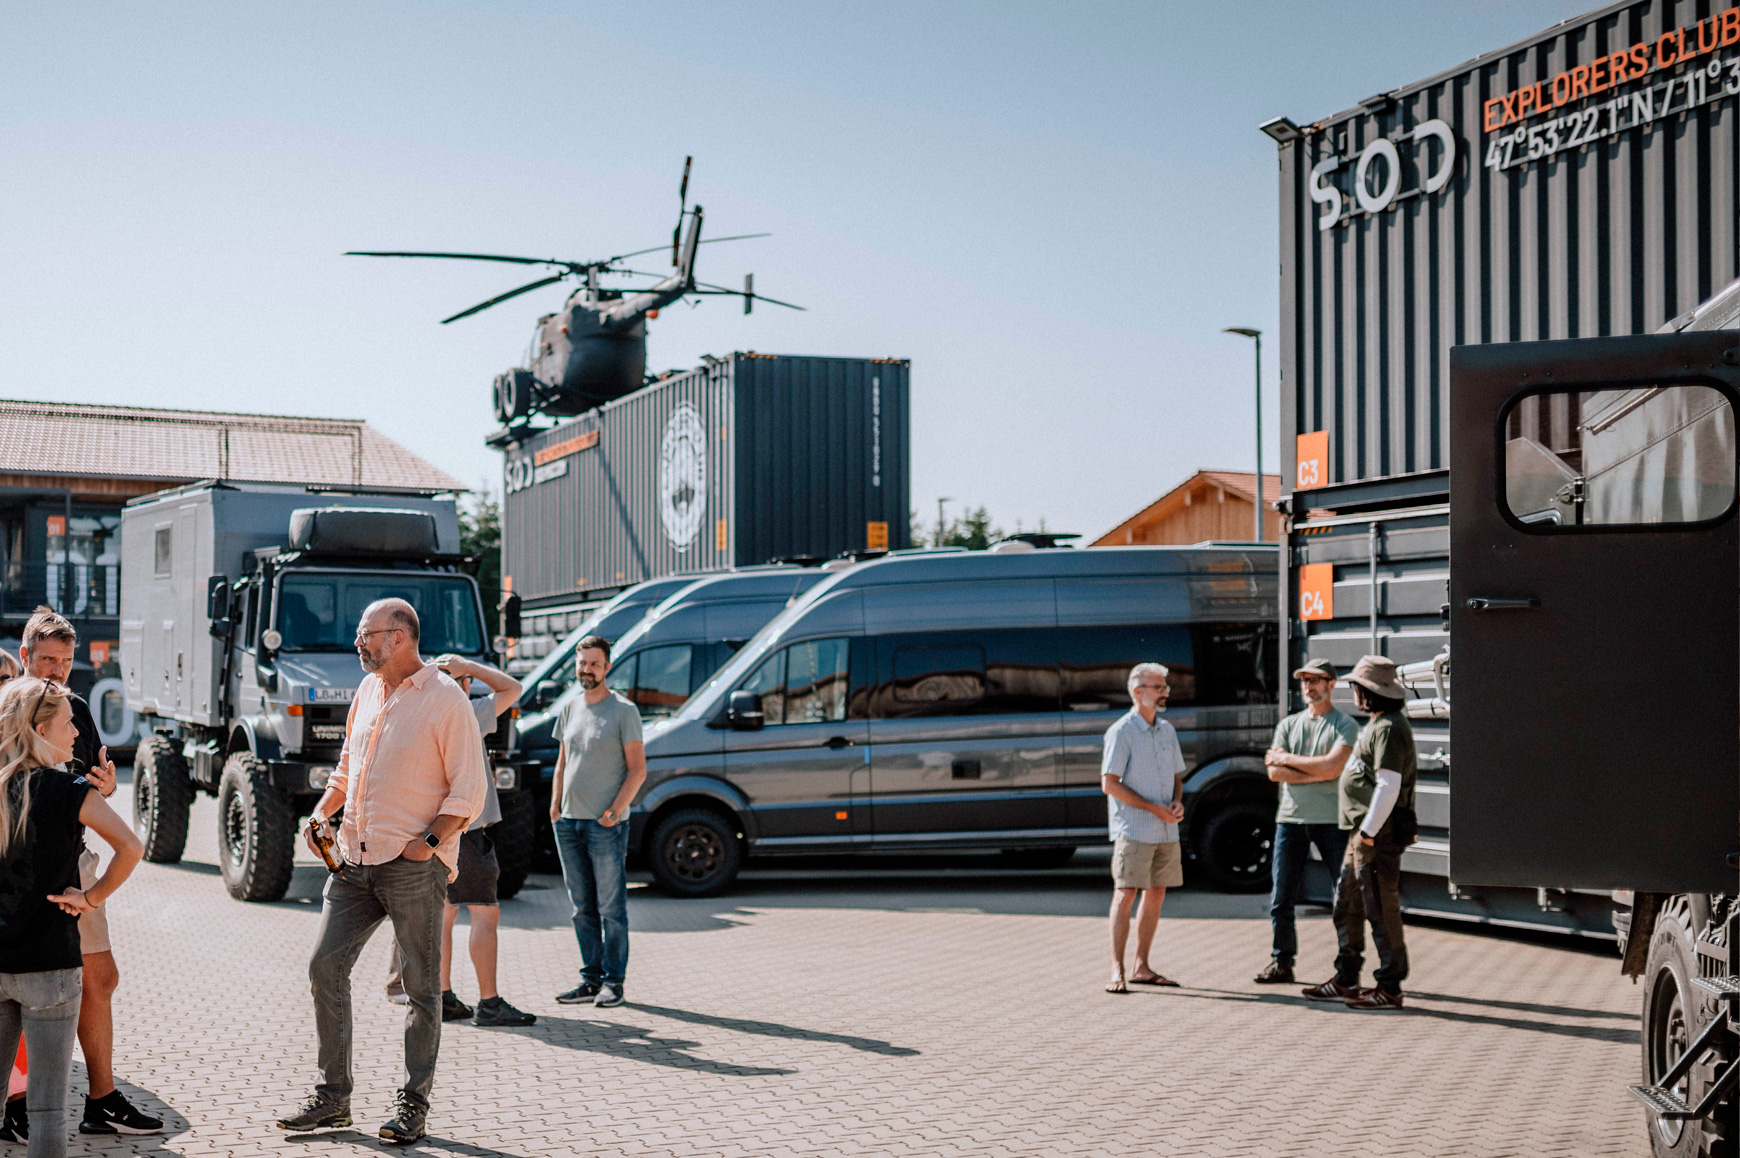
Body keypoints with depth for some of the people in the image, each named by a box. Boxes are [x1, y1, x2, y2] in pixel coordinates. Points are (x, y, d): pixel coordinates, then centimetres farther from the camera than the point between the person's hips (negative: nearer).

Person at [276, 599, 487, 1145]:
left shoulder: (445, 699, -8)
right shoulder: (368, 691, 14)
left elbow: (469, 789, -9)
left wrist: (430, 839, -18)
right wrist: (322, 811, 9)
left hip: (414, 867, -7)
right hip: (354, 859, 7)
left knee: (421, 986, 2)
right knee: (325, 966, 2)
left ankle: (413, 1104, 12)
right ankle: (332, 1095, 12)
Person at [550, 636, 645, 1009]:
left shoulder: (624, 711, -4)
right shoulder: (570, 708, 14)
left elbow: (637, 770, -6)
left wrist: (616, 809, -16)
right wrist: (555, 804, 10)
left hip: (605, 824, -6)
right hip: (569, 822, 6)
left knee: (611, 908, -4)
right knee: (582, 908, 9)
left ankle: (613, 981, 2)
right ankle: (591, 978, 16)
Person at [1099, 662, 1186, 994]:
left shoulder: (1167, 731, 14)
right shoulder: (1121, 732, -8)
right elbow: (1110, 784, -13)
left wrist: (1177, 802, -1)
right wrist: (1154, 808, -15)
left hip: (1166, 831, 7)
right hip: (1133, 830, -7)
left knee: (1156, 895, 9)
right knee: (1125, 895, -9)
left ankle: (1142, 968, 16)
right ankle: (1117, 972, -10)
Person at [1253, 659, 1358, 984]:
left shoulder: (1345, 725, 1)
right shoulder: (1288, 725, 15)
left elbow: (1331, 767, -14)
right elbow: (1274, 773, 2)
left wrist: (1287, 759, -3)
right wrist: (1316, 774, -9)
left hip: (1332, 820, -4)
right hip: (1290, 819, 4)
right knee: (1280, 899, 4)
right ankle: (1281, 963, 13)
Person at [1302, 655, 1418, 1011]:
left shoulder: (1389, 728, -16)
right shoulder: (1378, 723, 17)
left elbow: (1389, 785, -23)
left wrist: (1369, 832, -23)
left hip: (1379, 834, -11)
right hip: (1363, 831, 11)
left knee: (1381, 909, -6)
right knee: (1347, 905, 14)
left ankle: (1389, 987, -1)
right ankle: (1345, 981, 21)